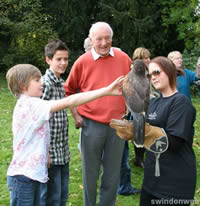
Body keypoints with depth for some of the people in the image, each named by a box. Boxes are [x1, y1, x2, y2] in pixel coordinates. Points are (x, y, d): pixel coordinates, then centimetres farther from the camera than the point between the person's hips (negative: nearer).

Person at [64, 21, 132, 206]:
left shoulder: (123, 58, 0)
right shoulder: (82, 62, -5)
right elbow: (69, 91, 6)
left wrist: (128, 108, 8)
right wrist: (76, 116, 0)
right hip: (91, 125, -2)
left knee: (112, 173, 14)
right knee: (90, 172, 11)